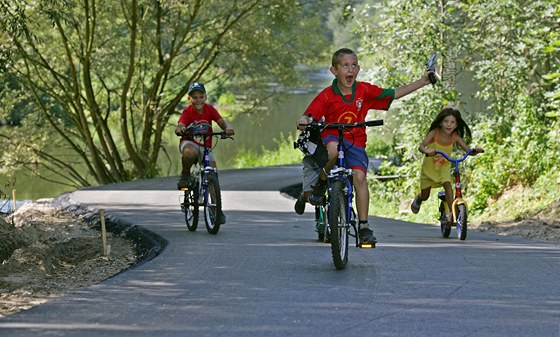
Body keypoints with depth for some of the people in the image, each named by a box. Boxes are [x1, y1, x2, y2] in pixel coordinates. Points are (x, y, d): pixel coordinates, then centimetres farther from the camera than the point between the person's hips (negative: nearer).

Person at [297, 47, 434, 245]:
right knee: (333, 149, -39)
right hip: (331, 137, -2)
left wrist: (423, 82, 1)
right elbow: (310, 114, -17)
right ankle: (321, 183, -10)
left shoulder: (365, 91, -1)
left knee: (359, 176, -21)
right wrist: (304, 122, -42)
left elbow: (394, 94, 5)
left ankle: (363, 226, -13)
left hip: (355, 142, 2)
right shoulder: (327, 96, -10)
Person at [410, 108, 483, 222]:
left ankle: (451, 213, -26)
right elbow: (421, 146, -35)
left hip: (444, 167, 1)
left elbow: (468, 150, -22)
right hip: (429, 167, -1)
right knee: (425, 195, 12)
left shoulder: (455, 137, -19)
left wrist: (475, 150, -45)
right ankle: (418, 199, 49)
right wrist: (426, 151, -58)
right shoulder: (434, 133, -25)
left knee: (447, 185, -28)